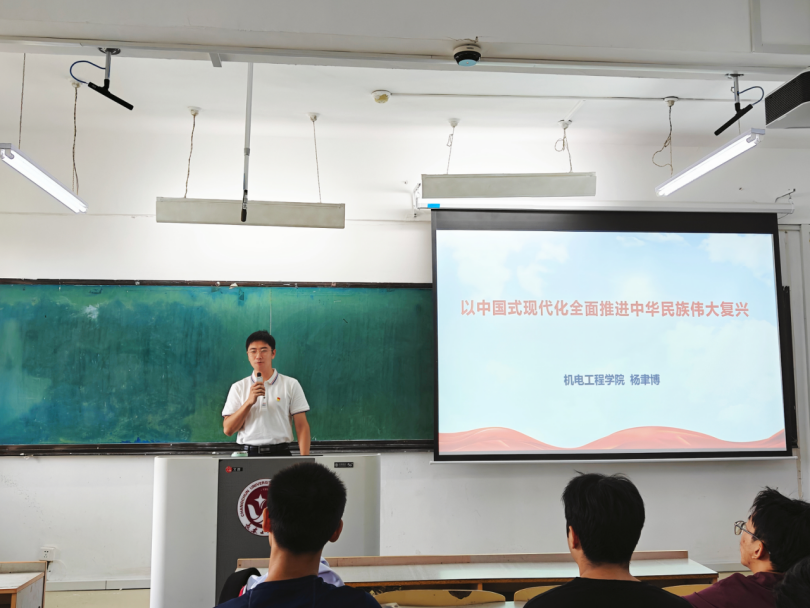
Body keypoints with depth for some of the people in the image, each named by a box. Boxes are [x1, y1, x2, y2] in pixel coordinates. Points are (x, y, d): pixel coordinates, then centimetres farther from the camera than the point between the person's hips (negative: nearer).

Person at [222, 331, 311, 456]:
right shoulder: (238, 388, 9)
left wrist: (305, 461, -10)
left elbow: (302, 426, 1)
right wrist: (249, 402, -10)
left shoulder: (291, 385, 5)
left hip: (280, 452, -1)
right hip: (248, 453, 1)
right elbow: (228, 430, 1)